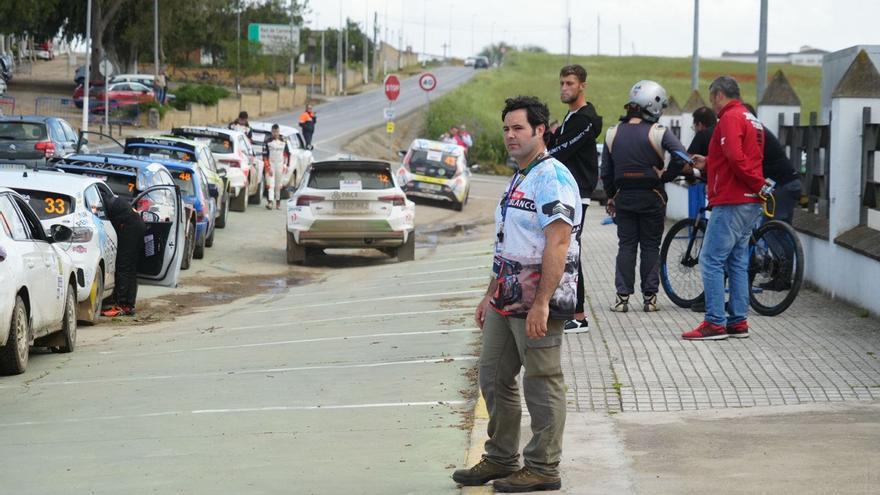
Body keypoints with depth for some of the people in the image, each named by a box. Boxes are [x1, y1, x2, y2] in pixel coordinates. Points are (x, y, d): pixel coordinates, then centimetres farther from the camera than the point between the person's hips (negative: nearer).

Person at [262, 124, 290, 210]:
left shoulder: (283, 141, 6)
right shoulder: (268, 141, -3)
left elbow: (287, 154, 13)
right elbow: (265, 155, -5)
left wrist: (286, 165, 6)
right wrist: (268, 167, -11)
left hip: (280, 165, 3)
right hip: (271, 165, -3)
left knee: (279, 185, 10)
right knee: (270, 184, -12)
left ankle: (278, 201, 21)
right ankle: (270, 201, -20)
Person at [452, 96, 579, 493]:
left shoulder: (552, 178, -14)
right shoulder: (518, 179, 18)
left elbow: (557, 244, -22)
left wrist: (541, 304, -26)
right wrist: (490, 296, 23)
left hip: (538, 299, -10)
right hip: (507, 300, 10)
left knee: (542, 385, -2)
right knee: (494, 378, 14)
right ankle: (500, 459, 25)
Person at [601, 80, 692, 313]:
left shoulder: (613, 133, 3)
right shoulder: (658, 132, -11)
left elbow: (606, 172, 8)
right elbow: (681, 157, -24)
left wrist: (611, 197, 20)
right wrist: (665, 176, -8)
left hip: (624, 197, 3)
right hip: (652, 197, -3)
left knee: (626, 246, 9)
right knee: (651, 246, 7)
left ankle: (622, 297, 2)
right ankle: (649, 297, 5)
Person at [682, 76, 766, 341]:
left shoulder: (730, 118, -12)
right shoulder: (751, 120, 18)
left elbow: (735, 157, -24)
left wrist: (758, 185, -16)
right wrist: (707, 164, 21)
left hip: (731, 204, -10)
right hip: (750, 203, 10)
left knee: (711, 261, -7)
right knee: (737, 263, 13)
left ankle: (715, 323, -10)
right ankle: (738, 321, 15)